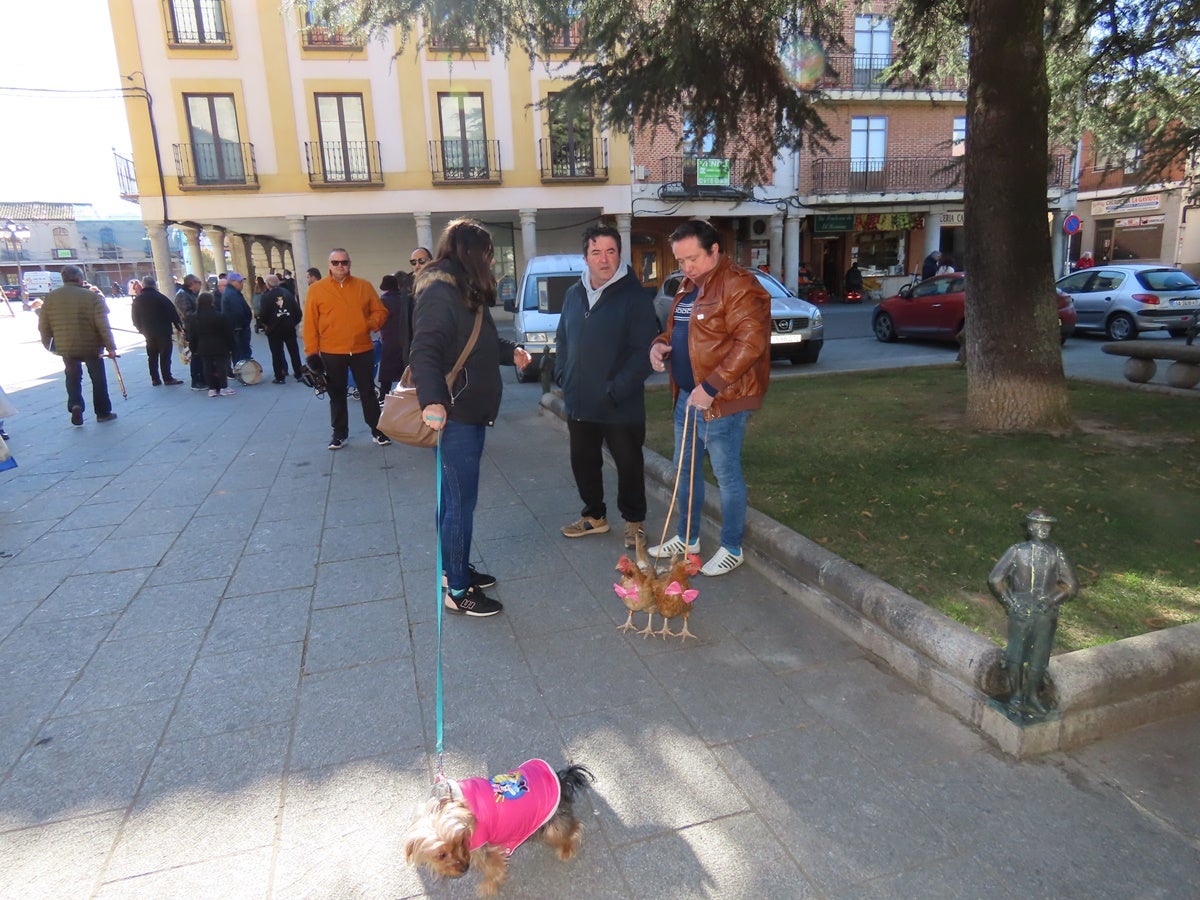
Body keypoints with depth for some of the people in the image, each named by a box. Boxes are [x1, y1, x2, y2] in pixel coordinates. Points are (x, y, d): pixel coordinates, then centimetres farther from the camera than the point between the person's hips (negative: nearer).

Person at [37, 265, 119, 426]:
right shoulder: (92, 297, -11)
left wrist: (48, 345, 19)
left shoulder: (50, 297, 0)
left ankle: (75, 405, -1)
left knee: (72, 377, 20)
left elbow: (43, 326, 5)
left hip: (65, 348, 3)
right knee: (98, 379, 11)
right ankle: (103, 412, 16)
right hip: (91, 346, -3)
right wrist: (111, 347, -12)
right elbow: (103, 325, -16)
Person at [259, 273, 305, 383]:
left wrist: (266, 325, 3)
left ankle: (280, 377, 7)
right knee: (294, 352, 11)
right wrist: (294, 322, 9)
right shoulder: (286, 292, 1)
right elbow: (297, 310, -2)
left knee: (277, 354, 5)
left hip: (274, 329, -3)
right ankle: (299, 375, 14)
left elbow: (262, 315, -15)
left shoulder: (265, 296, -10)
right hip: (289, 327, 3)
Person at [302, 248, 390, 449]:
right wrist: (312, 351, -6)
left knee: (368, 391, 9)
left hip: (362, 350, 1)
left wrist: (370, 324, -12)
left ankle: (377, 430, 19)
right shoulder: (317, 289, -1)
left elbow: (379, 311, 8)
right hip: (332, 353, -1)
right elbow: (310, 323, -2)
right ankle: (339, 433, 21)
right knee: (337, 394, 10)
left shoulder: (364, 286, 4)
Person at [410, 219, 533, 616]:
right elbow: (424, 352, -28)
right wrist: (431, 400, -41)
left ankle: (457, 569, 33)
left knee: (454, 499, 19)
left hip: (472, 413, 10)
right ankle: (457, 591, 10)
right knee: (460, 502, -2)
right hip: (453, 417, -10)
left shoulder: (466, 292, 15)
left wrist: (511, 351, 17)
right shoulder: (439, 293, -16)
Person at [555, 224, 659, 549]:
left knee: (629, 465, 10)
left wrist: (616, 390, -21)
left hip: (622, 408, -6)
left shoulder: (633, 296, -13)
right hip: (579, 403, 6)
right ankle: (594, 515, 37)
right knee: (583, 462, 18)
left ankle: (634, 520, 29)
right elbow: (562, 339, 17)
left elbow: (644, 351, -18)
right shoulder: (574, 294, 7)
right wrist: (562, 375, 4)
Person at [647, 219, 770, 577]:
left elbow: (750, 343, -24)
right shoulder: (688, 287, 14)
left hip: (721, 401, -9)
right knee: (686, 468, 18)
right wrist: (660, 344, 3)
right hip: (687, 397, 9)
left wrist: (711, 387, -27)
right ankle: (687, 538, 34)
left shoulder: (738, 286, -15)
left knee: (726, 475, 3)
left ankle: (732, 550, 18)